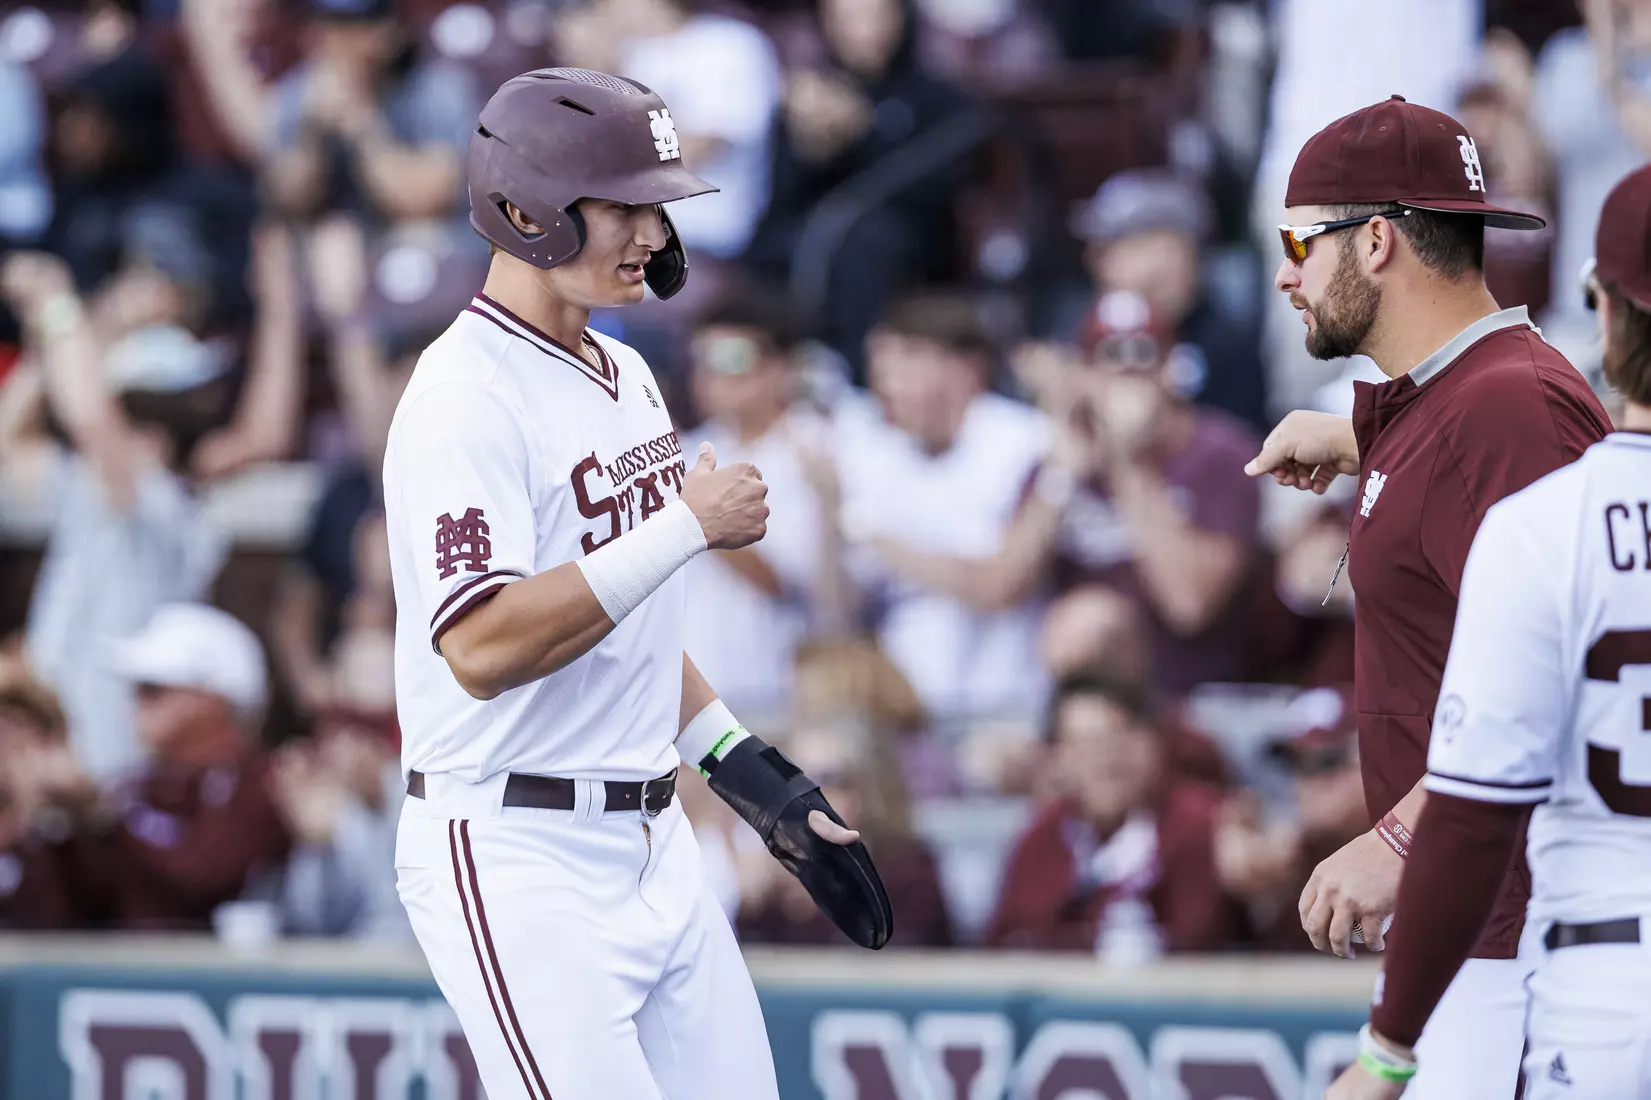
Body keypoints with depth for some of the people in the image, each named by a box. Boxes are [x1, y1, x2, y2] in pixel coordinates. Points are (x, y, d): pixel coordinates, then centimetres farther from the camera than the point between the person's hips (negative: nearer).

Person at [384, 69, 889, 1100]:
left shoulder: (628, 378, 14)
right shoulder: (466, 398, -15)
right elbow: (483, 648, -27)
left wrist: (758, 779, 18)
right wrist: (686, 526, -22)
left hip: (656, 848, 9)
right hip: (518, 857, -9)